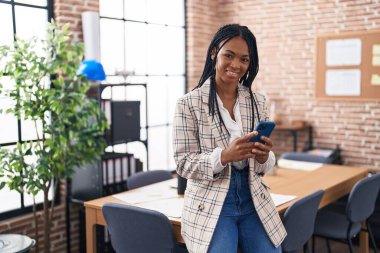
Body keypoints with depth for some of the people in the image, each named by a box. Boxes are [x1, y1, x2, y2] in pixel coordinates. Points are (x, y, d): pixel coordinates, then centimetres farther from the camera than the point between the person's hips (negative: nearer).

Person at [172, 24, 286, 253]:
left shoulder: (257, 101, 4)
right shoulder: (189, 103, -8)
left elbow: (267, 164, 7)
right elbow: (184, 165, -10)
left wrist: (263, 157, -17)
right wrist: (224, 156, -26)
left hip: (254, 202, 4)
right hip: (211, 206, -3)